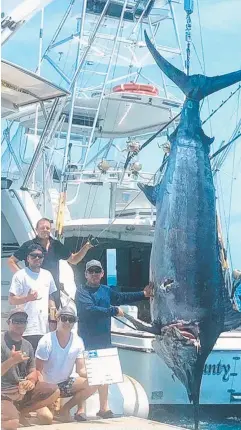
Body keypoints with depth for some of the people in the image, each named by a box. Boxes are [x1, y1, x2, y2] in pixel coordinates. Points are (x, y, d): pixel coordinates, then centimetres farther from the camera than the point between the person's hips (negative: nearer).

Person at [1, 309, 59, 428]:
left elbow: (33, 372, 11)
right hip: (4, 392, -7)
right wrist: (12, 361, -31)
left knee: (54, 391, -13)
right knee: (11, 424, -33)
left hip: (23, 389, 7)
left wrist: (31, 380, -13)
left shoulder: (27, 345, 11)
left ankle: (20, 412, -3)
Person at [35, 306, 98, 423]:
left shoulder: (78, 341, -5)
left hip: (65, 384, 4)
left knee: (92, 384, -18)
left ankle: (65, 409, -5)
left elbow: (81, 370, -4)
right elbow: (38, 371, -15)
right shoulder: (47, 341, -16)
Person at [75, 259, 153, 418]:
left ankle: (104, 408, 23)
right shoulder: (82, 291, -8)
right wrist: (113, 311, -13)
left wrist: (143, 294, 24)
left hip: (104, 339, 7)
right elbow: (90, 309, -21)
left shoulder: (107, 291, 11)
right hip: (87, 340, -7)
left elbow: (123, 297, 25)